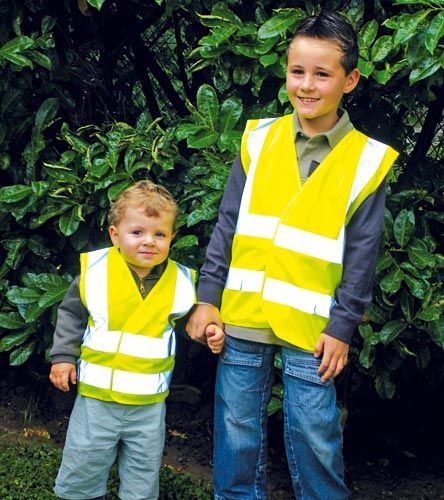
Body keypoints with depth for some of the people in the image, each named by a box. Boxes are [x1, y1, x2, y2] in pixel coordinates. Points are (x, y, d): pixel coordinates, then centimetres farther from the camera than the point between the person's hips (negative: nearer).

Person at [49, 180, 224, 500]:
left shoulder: (181, 281, -5)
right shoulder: (95, 270, -9)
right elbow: (72, 315, 5)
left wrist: (210, 333, -6)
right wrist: (63, 355, -1)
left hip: (149, 405, 1)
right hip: (95, 398, -1)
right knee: (80, 473, 11)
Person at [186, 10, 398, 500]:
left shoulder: (366, 161, -3)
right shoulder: (258, 139, 3)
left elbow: (361, 256, -1)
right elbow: (226, 225, 5)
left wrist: (341, 327, -4)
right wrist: (207, 298, 1)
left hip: (310, 328, -2)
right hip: (241, 318, 2)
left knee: (314, 437, 4)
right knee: (237, 431, 11)